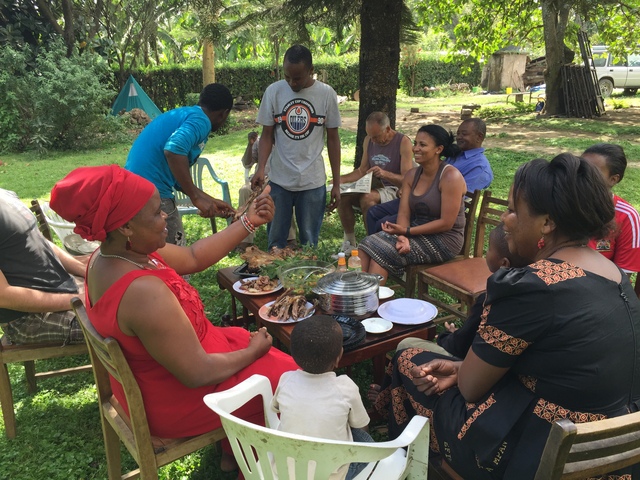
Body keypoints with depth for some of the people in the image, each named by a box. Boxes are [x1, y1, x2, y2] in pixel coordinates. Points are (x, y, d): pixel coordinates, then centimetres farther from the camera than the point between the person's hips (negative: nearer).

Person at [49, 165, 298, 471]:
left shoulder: (109, 254, -9)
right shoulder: (144, 291, -38)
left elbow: (193, 258, 1)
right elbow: (198, 374, -30)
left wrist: (248, 222, -2)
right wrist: (254, 350, -13)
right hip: (175, 401, -8)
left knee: (249, 341, 24)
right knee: (283, 374, 10)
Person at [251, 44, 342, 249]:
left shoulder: (327, 94, -2)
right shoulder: (273, 91, -2)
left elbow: (333, 139, 3)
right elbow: (267, 135, 3)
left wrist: (336, 183, 2)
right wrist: (260, 168, -14)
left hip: (313, 182, 0)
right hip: (279, 180, 1)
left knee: (309, 244, 7)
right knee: (275, 243, 8)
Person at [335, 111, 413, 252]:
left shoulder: (403, 142, -12)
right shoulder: (368, 140, 8)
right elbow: (362, 171, 16)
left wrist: (385, 174, -34)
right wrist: (341, 179, 0)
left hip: (394, 190, -6)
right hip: (375, 188, 6)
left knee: (367, 198, -36)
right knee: (342, 196, -20)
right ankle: (349, 242, -7)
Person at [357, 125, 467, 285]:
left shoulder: (450, 176, -15)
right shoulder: (412, 175, 7)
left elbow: (446, 223, -18)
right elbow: (404, 213, 0)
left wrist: (406, 231, -20)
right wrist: (403, 237, -22)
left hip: (444, 239, -7)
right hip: (417, 232, 7)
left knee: (382, 252, -22)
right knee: (368, 243, -15)